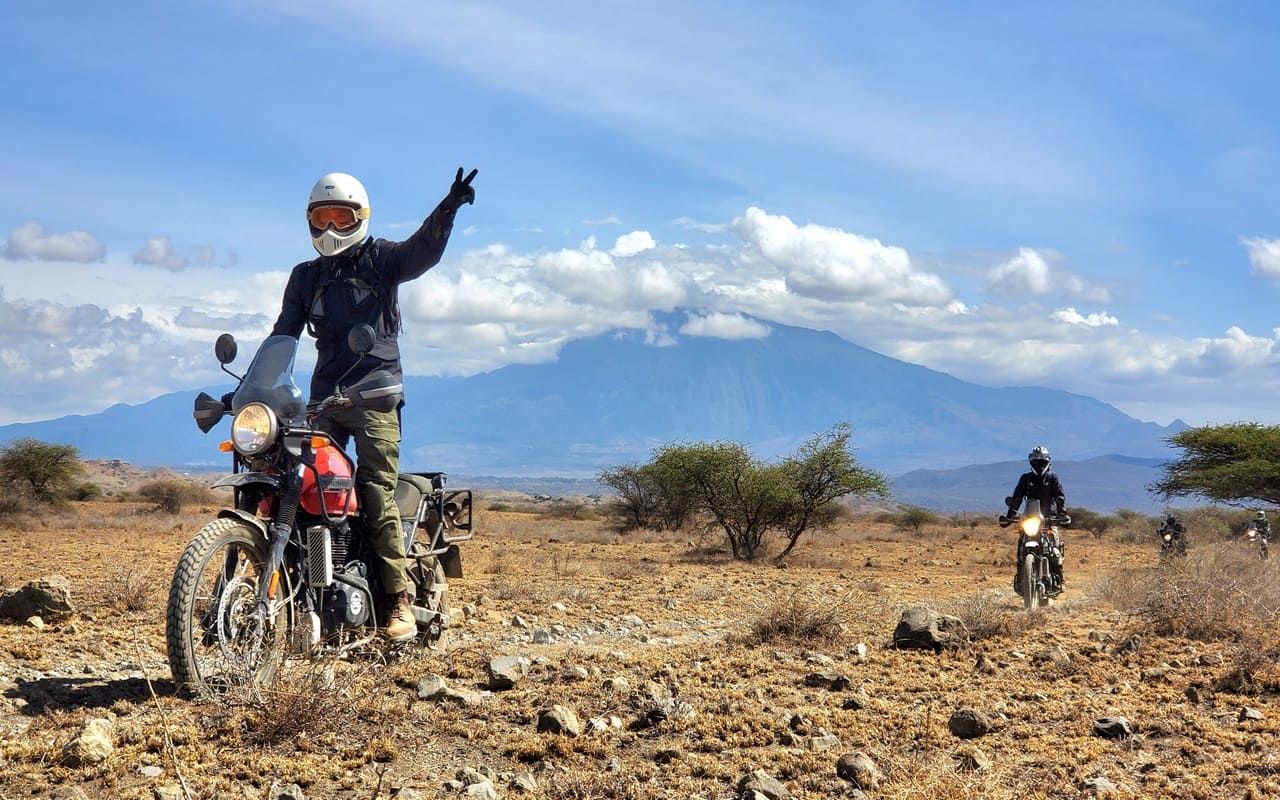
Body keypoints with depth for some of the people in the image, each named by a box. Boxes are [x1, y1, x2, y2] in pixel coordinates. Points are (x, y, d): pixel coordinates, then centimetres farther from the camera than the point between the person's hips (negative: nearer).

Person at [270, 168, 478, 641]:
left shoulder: (380, 259, 6)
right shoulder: (305, 277, 20)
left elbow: (423, 251, -13)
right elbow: (284, 335, 20)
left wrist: (447, 209, -31)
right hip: (324, 396, 5)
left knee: (377, 495, -12)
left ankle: (400, 605, -13)